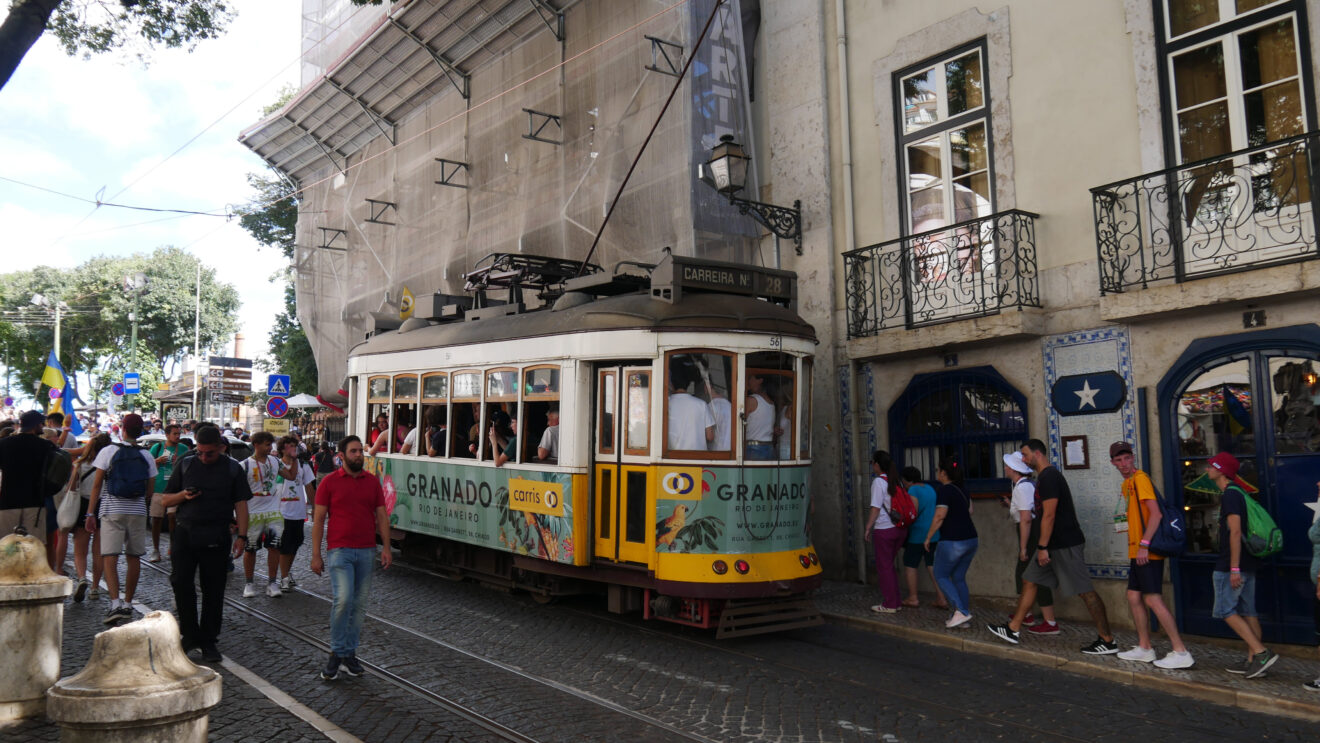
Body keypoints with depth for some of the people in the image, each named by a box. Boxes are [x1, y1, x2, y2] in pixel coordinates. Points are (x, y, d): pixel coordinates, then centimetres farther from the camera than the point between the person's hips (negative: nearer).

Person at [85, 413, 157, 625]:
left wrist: (90, 513, 0)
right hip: (138, 512, 3)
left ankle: (115, 603, -20)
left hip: (112, 510, -3)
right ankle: (128, 603, 18)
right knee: (133, 558, 10)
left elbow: (97, 484, -3)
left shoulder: (108, 452, -2)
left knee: (109, 557, -6)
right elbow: (150, 490, 8)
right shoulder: (147, 456, 6)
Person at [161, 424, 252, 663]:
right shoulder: (185, 464, 10)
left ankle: (209, 641, 14)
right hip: (184, 533, 2)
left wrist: (242, 536, -7)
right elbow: (166, 500, 14)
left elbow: (240, 505, 2)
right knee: (181, 582, -4)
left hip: (216, 537, -2)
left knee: (213, 589, 3)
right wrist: (183, 496, -8)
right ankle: (190, 635, 12)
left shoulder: (233, 469, 5)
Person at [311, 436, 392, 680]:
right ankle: (336, 653, -1)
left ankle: (349, 653, 18)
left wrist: (386, 548, 2)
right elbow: (318, 520, 1)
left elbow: (381, 516, 11)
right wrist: (316, 555, -4)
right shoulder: (330, 482, 0)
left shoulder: (372, 482, 10)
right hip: (339, 550, -4)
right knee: (343, 599, -17)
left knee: (359, 604, 7)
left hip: (366, 550, 4)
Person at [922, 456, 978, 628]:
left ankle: (960, 611, -6)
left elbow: (939, 517, -19)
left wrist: (928, 538, -11)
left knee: (941, 576, 6)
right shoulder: (962, 489, 12)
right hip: (971, 539, 8)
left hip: (952, 542, -8)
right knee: (959, 577, 15)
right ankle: (965, 616, 14)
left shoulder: (944, 490, -14)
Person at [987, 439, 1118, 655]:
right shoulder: (1045, 476, 16)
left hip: (1065, 545, -11)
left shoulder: (1049, 477, -16)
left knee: (1084, 591, -5)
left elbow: (1049, 515, -21)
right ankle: (1013, 630, 15)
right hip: (1055, 545, 11)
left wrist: (1042, 547, -20)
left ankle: (1107, 641, 2)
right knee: (1029, 580, 11)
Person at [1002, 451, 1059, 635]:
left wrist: (1023, 547, -21)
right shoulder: (1029, 483, 14)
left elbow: (1026, 518, -23)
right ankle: (1025, 615, 33)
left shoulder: (1022, 487, -17)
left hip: (1031, 535, -11)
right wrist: (1011, 505, 28)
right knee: (1022, 574, 21)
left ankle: (1050, 623, -1)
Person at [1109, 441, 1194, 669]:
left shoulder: (1140, 479, -12)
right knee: (1134, 597, 13)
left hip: (1148, 552, -10)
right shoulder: (1127, 484, 17)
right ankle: (1144, 648, 22)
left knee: (1153, 600, -10)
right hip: (1136, 552, 10)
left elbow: (1155, 513, -20)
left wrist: (1144, 545, -23)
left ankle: (1181, 652, -5)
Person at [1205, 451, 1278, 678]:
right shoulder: (1238, 492, 15)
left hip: (1232, 563, -10)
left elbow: (1235, 532, -21)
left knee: (1226, 611, -5)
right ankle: (1253, 662, 13)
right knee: (1247, 612, 10)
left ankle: (1261, 652, -9)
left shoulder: (1230, 494, -15)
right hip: (1248, 562, 10)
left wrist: (1234, 568, -22)